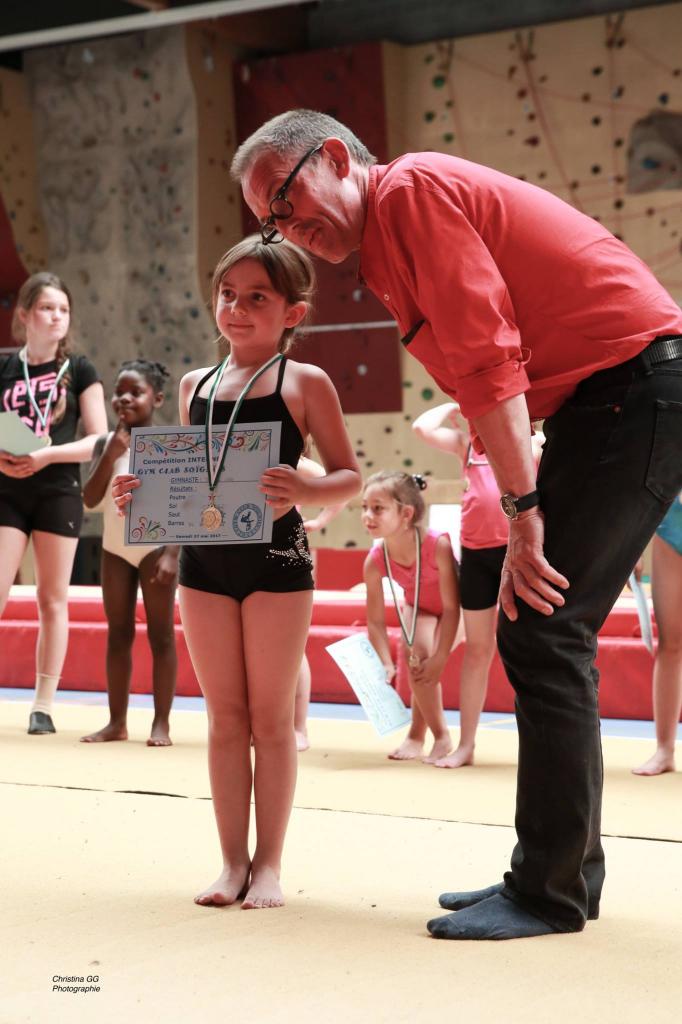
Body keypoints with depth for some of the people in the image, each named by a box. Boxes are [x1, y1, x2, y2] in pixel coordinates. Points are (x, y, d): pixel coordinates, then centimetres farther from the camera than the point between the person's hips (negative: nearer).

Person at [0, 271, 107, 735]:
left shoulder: (79, 370, 2)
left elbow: (99, 439, -3)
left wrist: (48, 455, -17)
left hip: (59, 492, -1)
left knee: (53, 599, 4)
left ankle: (44, 706, 10)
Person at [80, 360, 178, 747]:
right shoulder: (107, 442, 5)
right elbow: (91, 499, -3)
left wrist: (172, 554, -17)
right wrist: (111, 455, -13)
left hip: (156, 546, -4)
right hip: (116, 548, 5)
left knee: (161, 635, 0)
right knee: (118, 635, 6)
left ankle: (162, 723, 2)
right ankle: (117, 722, 10)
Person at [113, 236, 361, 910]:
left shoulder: (305, 383, -4)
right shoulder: (196, 385, 10)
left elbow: (349, 475, -5)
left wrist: (304, 491, -25)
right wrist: (141, 492, -2)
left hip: (276, 557, -4)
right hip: (203, 558, 4)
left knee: (270, 716, 4)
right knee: (225, 715, 9)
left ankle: (268, 864, 14)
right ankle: (232, 861, 17)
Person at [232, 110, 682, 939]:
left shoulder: (414, 188, -10)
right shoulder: (389, 251, 19)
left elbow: (487, 359, -18)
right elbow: (480, 387, 13)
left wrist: (524, 511, -19)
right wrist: (522, 524, 3)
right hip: (595, 403, 10)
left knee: (543, 633, -11)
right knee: (534, 633, 10)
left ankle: (549, 891, -5)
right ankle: (565, 870, 17)